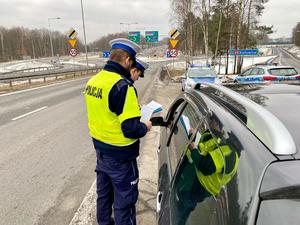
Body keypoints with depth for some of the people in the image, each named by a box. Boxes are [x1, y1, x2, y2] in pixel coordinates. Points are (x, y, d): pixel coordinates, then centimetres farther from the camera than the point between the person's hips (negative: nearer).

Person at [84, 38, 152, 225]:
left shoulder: (93, 81, 1)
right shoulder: (122, 86, -25)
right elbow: (131, 129, -27)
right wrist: (145, 127, -6)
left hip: (100, 148, 9)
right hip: (120, 155, -8)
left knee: (104, 192, 27)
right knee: (124, 200, 11)